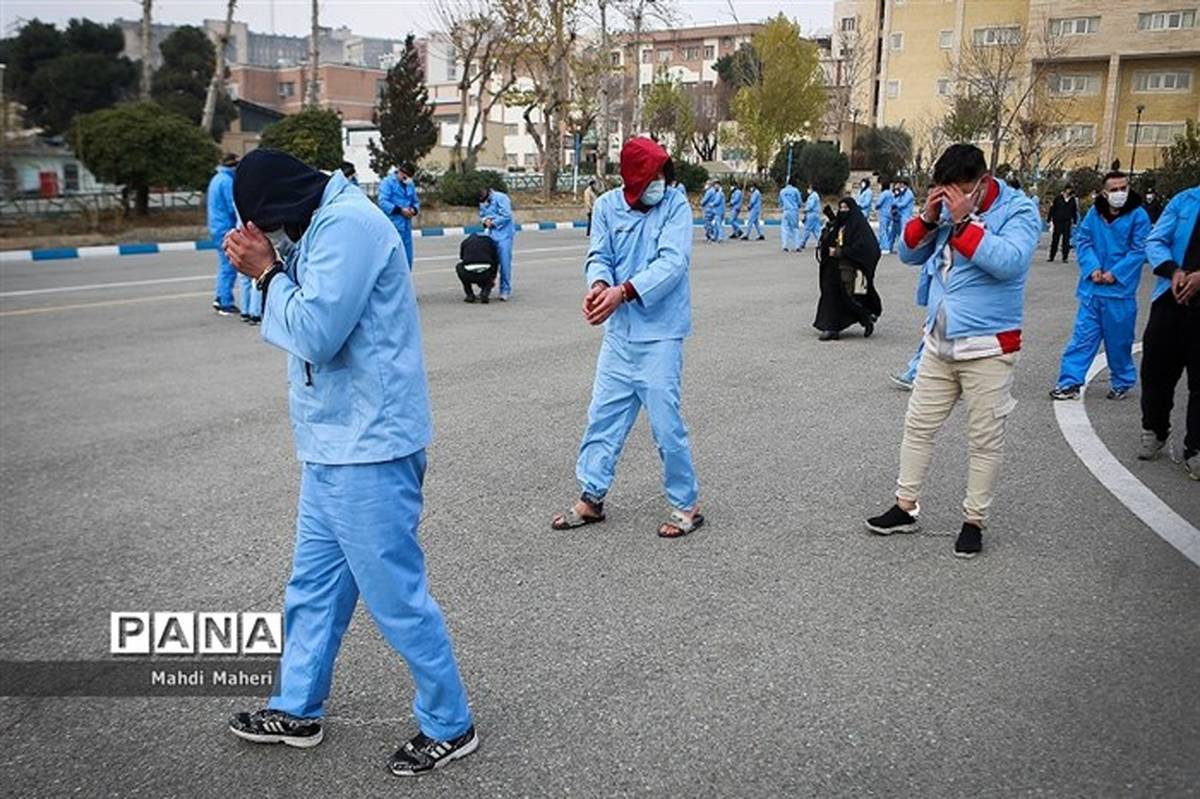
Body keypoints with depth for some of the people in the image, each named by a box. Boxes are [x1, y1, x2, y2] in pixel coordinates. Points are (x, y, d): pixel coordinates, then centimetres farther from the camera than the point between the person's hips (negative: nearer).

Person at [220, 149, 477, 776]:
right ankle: (298, 711, 35)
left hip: (367, 449, -10)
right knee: (313, 584, 19)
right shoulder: (329, 222, 15)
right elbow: (309, 320, 16)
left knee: (396, 596, 0)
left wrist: (267, 271, -9)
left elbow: (315, 332, -24)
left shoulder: (347, 223, -17)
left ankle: (449, 727, 16)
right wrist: (268, 270, 0)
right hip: (336, 443, 11)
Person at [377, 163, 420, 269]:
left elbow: (416, 202, 20)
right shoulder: (388, 182, -6)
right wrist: (400, 210, -20)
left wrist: (414, 209, -4)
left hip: (406, 226, 7)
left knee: (408, 257, 11)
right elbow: (383, 202, -15)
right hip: (392, 225, -7)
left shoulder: (411, 185, 15)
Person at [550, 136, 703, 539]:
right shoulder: (608, 206, 2)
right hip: (618, 331, 4)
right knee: (603, 415, 11)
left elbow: (672, 262, -19)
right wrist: (598, 285, -25)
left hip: (659, 333, -4)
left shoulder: (675, 206, -8)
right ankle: (591, 498, 25)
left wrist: (624, 291, -30)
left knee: (665, 422, -1)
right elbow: (599, 256, -1)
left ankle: (687, 504, 16)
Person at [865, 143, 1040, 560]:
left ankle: (974, 522, 17)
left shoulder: (1019, 210, -10)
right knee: (918, 427, 12)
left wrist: (964, 221, -26)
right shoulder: (947, 208, 5)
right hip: (939, 342, 6)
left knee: (984, 441, 4)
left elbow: (1009, 261, -27)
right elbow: (909, 254, 7)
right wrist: (927, 218, -10)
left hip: (987, 348, -6)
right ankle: (905, 508, 24)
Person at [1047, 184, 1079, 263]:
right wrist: (1049, 220, -3)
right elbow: (1052, 209, 0)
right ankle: (1051, 256, 12)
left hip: (1067, 222, 2)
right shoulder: (1058, 197, -1)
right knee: (1055, 239, 4)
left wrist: (1074, 221, 9)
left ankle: (1065, 257, 7)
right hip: (1057, 222, -2)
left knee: (1066, 240, 1)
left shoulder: (1073, 200, 6)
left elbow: (1074, 211, 13)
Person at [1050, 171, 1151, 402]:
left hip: (1120, 290, -3)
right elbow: (1082, 240, 6)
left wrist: (1115, 274, -14)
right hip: (1092, 288, 3)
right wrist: (1092, 268, -8)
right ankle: (1070, 381, 6)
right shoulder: (1095, 213, 4)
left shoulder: (1138, 215, -6)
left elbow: (1139, 250, -8)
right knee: (1083, 334, 4)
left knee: (1119, 340, 7)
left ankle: (1122, 382, 24)